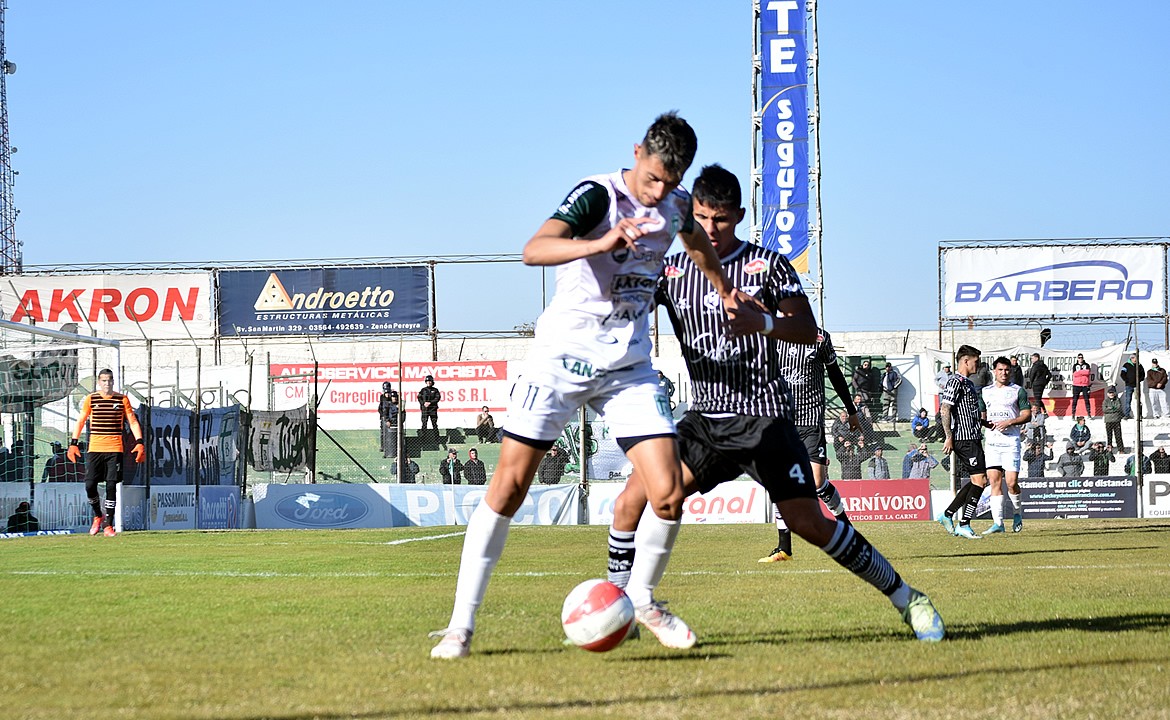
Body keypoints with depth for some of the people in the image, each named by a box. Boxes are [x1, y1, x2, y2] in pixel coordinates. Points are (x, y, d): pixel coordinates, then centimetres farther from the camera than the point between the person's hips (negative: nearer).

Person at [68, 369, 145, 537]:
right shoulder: (91, 399, 6)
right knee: (90, 485, -8)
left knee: (111, 486, -4)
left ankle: (108, 524, 3)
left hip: (115, 449, 0)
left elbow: (133, 422, 7)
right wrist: (73, 443, 0)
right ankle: (97, 516, 17)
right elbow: (81, 421, 8)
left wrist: (139, 442, -5)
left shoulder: (122, 399, 5)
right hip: (94, 448, 1)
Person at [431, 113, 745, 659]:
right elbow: (534, 250, -35)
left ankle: (641, 600, 17)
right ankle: (461, 623, -3)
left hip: (629, 367, 5)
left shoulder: (677, 205, 3)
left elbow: (697, 242, 30)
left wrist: (727, 296, 37)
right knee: (510, 483, -9)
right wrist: (601, 243, -50)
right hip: (562, 355, -5)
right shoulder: (597, 195, -16)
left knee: (668, 494, -9)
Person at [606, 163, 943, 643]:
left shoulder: (767, 266, -2)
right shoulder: (672, 271, 8)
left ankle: (907, 599, 0)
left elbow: (808, 332, -9)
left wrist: (762, 322, -30)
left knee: (807, 522, -13)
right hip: (706, 421, 4)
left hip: (765, 418, -4)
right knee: (632, 501, -12)